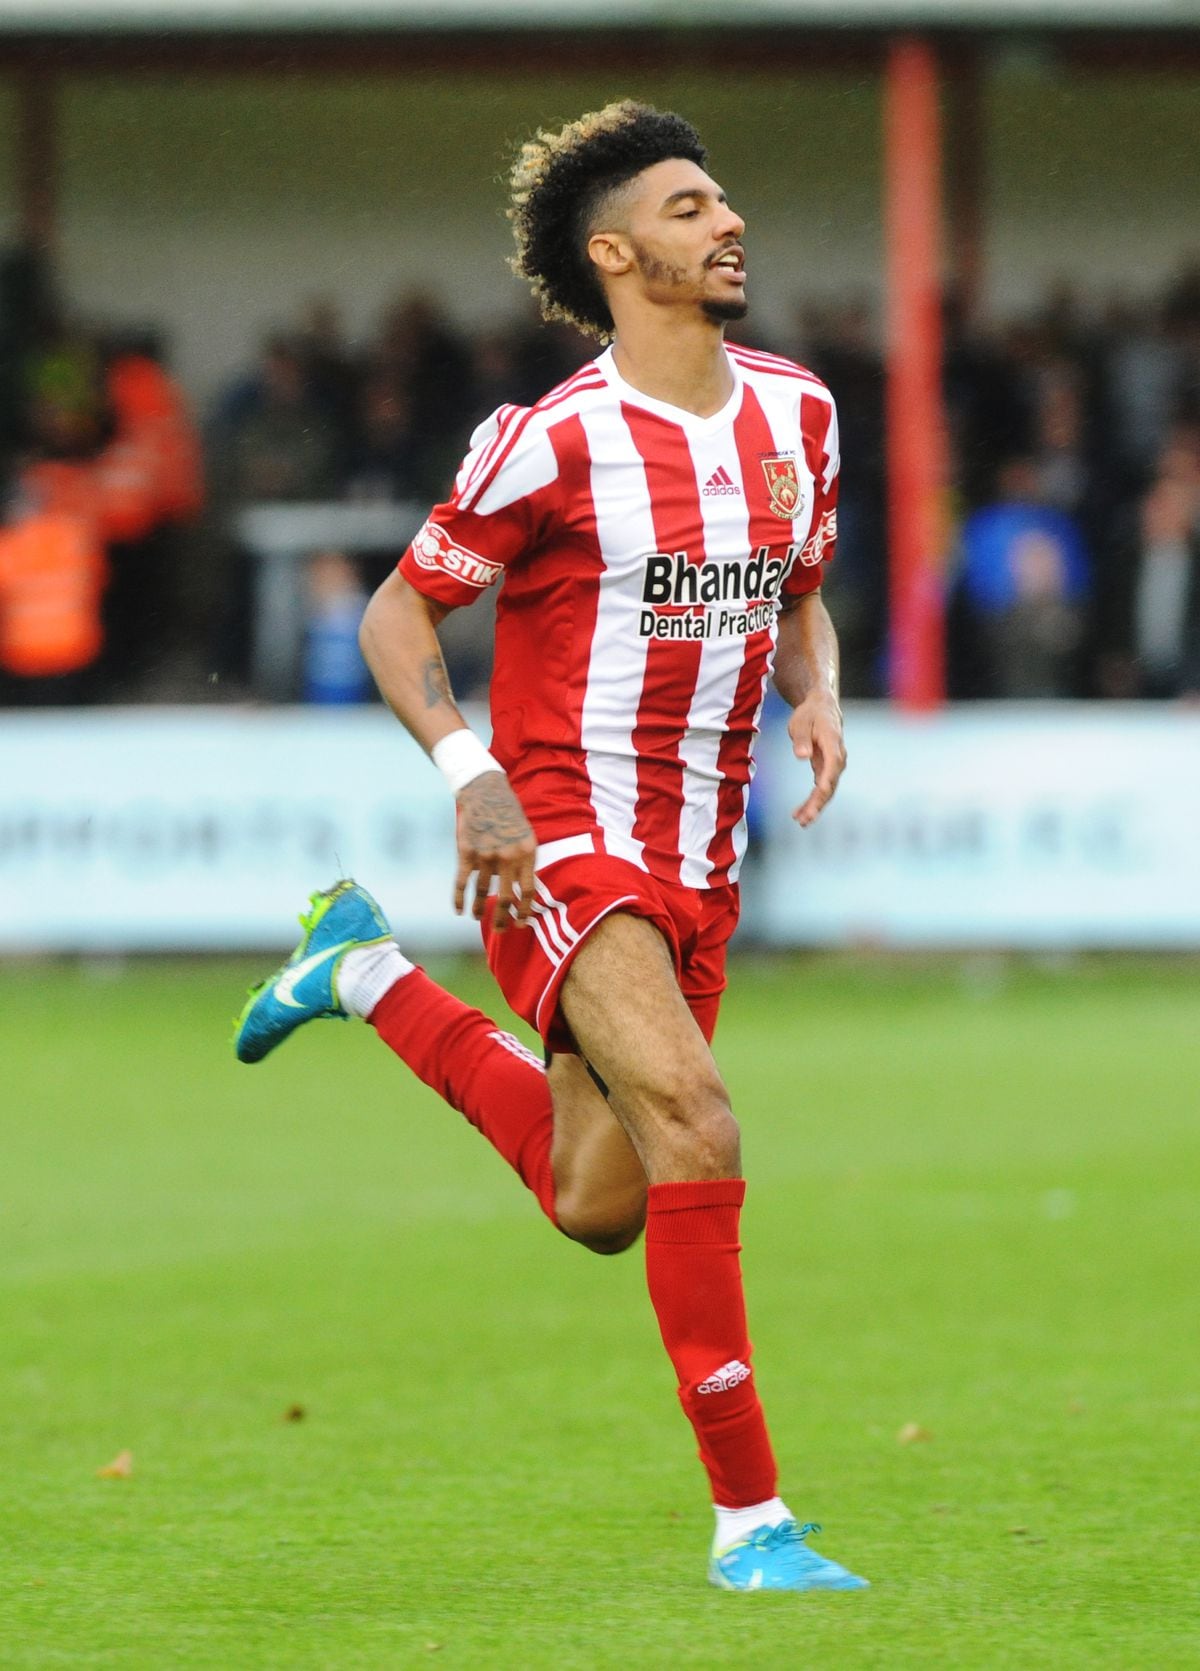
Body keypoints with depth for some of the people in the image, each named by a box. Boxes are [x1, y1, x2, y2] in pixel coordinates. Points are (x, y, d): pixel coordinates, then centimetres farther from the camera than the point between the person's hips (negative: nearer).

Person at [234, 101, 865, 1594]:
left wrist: (816, 696, -2)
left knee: (597, 1209, 14)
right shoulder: (553, 442, -13)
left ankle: (370, 974, 36)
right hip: (564, 841, -7)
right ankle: (749, 1519, -18)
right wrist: (472, 777, -20)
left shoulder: (795, 412, 6)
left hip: (698, 862, 7)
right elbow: (398, 615, -5)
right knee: (694, 1129, -24)